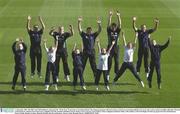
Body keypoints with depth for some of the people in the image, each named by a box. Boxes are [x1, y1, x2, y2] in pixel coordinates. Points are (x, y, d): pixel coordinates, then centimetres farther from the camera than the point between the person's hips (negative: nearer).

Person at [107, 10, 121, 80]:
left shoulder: (117, 31, 6)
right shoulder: (109, 31, 2)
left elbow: (119, 25, -6)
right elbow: (108, 24, -9)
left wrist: (118, 17, -16)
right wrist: (110, 16, -19)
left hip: (116, 48, 2)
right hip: (110, 47, -2)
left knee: (117, 61, 6)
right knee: (109, 61, 0)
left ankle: (116, 73, 15)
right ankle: (107, 74, 4)